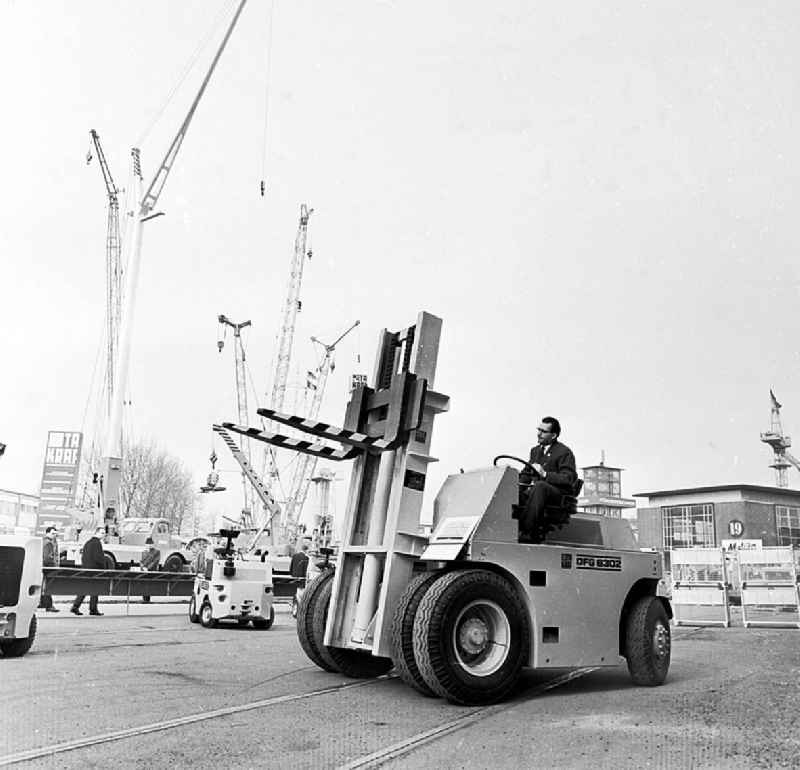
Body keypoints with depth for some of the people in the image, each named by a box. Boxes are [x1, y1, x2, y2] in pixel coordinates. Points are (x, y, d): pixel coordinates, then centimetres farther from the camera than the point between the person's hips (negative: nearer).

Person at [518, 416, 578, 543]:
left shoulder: (564, 452, 1)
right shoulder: (535, 450, 23)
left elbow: (569, 479, -11)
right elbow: (527, 473, 28)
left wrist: (545, 474, -22)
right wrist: (519, 482, 5)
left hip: (560, 495, -6)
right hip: (535, 491, 6)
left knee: (540, 485, -38)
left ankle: (526, 531, -43)